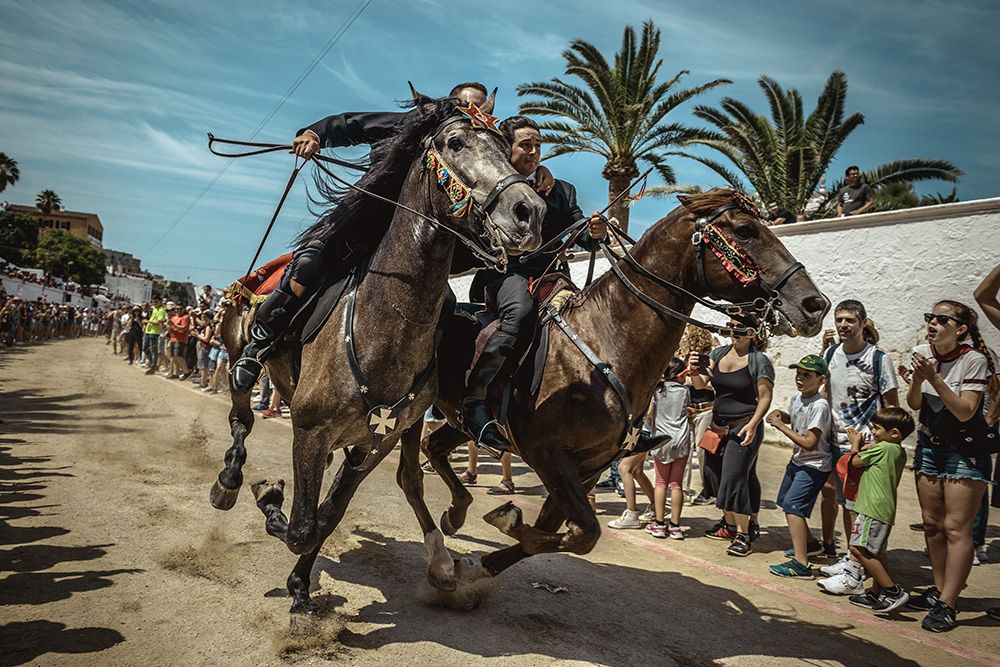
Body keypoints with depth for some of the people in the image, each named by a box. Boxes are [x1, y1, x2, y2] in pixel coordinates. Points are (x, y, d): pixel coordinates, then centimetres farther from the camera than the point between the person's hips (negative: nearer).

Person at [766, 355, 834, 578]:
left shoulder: (819, 406, -24)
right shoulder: (796, 398, 0)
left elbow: (810, 443, -28)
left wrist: (780, 426, -23)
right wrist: (781, 415, -1)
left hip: (814, 465, -10)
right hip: (797, 460, 10)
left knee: (792, 504, -19)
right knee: (786, 501, 21)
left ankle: (801, 564, -19)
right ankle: (810, 544, 41)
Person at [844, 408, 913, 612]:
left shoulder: (882, 448, -14)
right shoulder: (899, 452, 14)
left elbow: (856, 461, -3)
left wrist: (855, 443, 13)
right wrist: (867, 449, 9)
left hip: (874, 508, -10)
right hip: (885, 509, 10)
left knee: (859, 548, -14)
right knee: (876, 553, 15)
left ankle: (892, 590, -13)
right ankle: (876, 595, 21)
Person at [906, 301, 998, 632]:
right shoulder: (923, 353, 0)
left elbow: (965, 411, -21)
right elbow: (914, 404, -2)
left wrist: (934, 378, -28)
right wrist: (917, 379, -21)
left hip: (965, 451, -5)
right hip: (929, 446, 6)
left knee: (956, 527, -6)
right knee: (932, 522, 8)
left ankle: (947, 604, -4)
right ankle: (939, 590, 20)